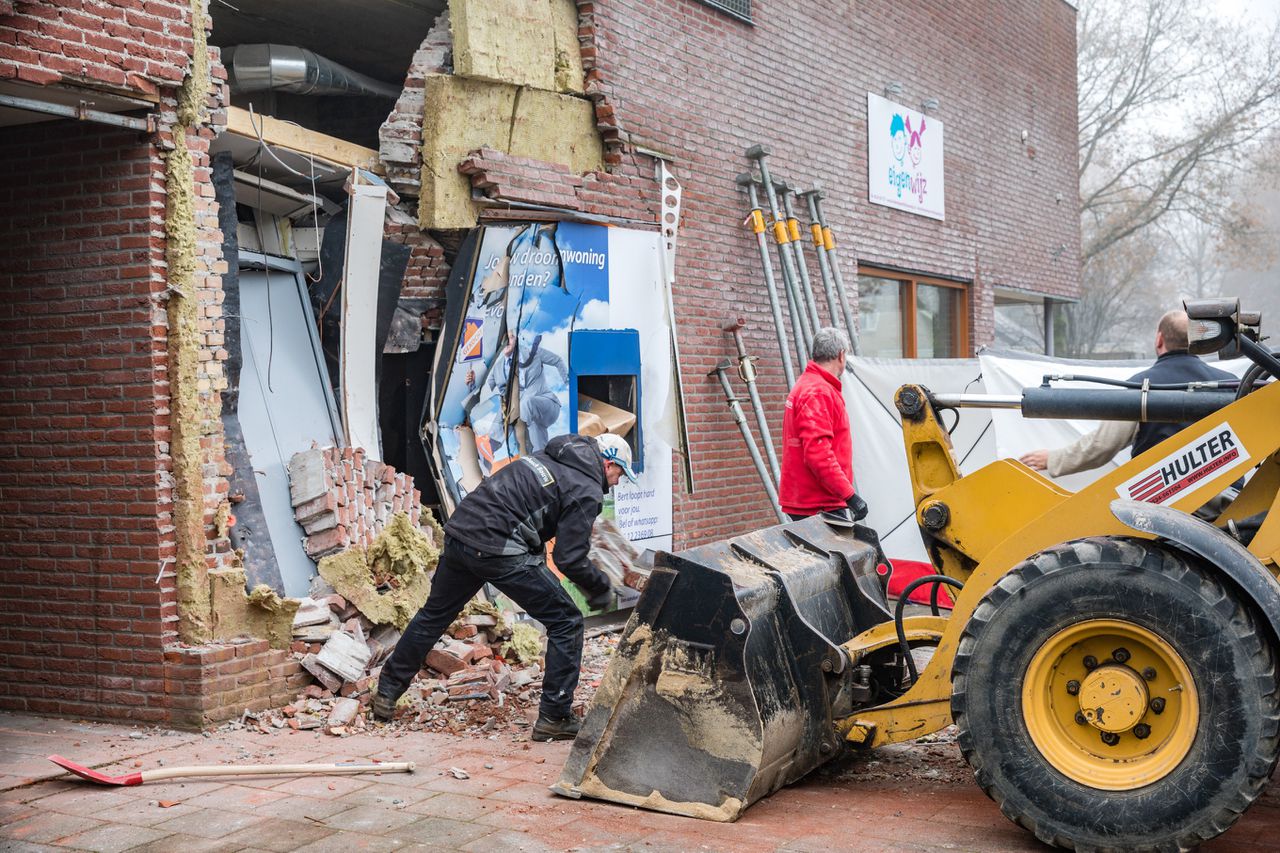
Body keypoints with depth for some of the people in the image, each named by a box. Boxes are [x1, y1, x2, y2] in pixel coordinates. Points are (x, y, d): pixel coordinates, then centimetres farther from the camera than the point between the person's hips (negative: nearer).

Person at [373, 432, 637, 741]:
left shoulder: (551, 459, 22)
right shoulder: (586, 491, -3)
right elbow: (570, 558, -8)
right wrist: (601, 588, 8)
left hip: (459, 533, 8)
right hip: (498, 550, -8)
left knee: (434, 615, 27)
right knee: (566, 622, 4)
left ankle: (387, 692, 38)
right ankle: (554, 718, 6)